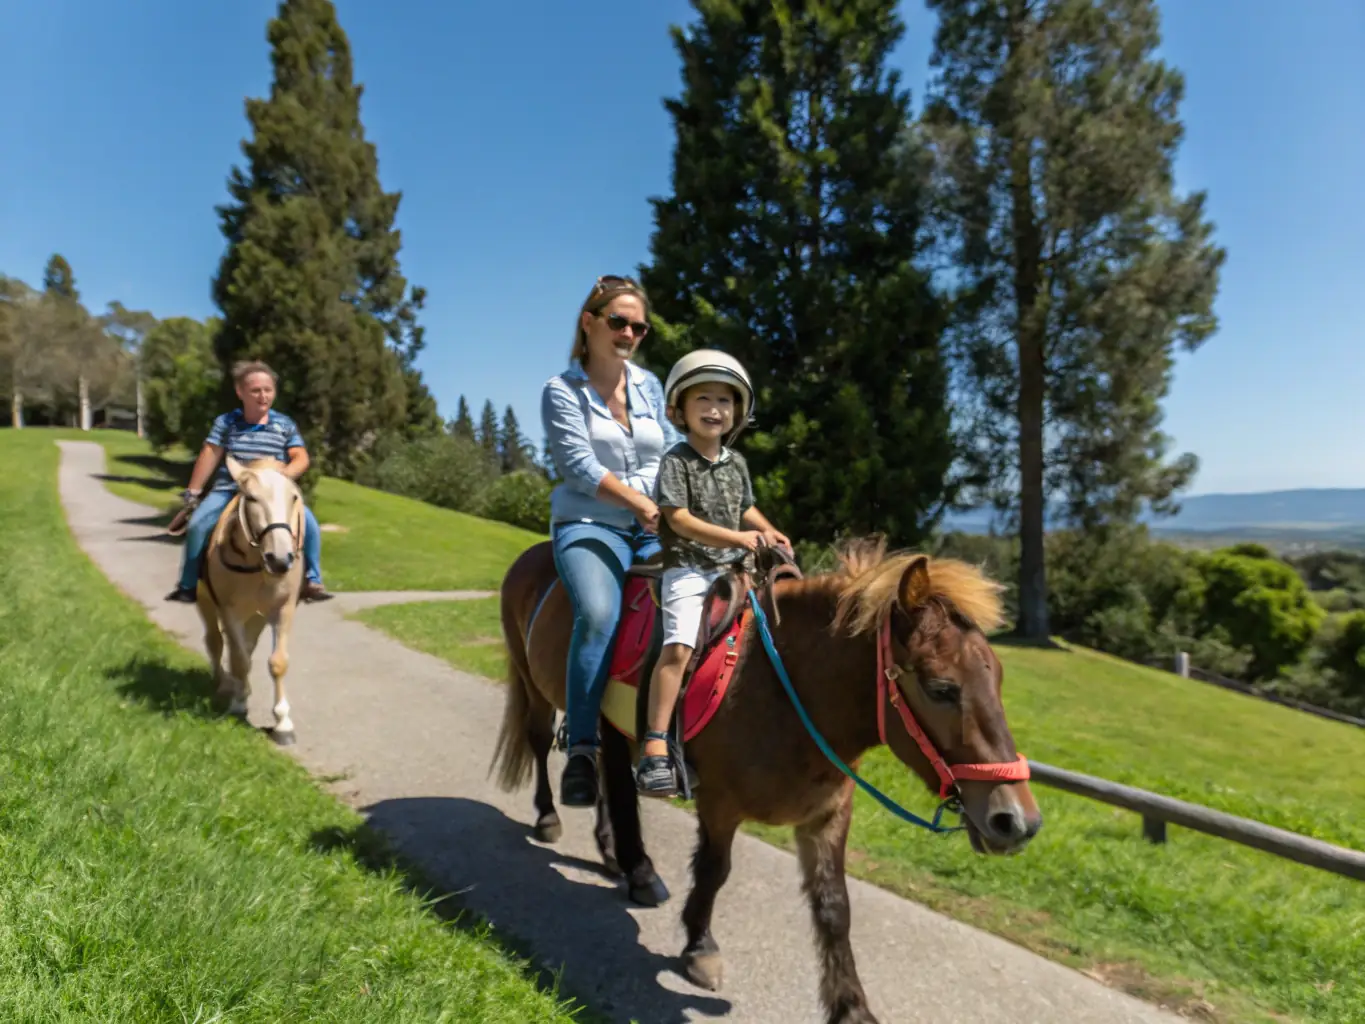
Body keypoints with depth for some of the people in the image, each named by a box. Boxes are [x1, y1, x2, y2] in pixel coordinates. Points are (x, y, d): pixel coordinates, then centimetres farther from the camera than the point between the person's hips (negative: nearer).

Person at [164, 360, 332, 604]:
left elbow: (301, 459, -3)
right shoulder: (226, 422, 6)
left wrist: (283, 475, -23)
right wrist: (193, 492, 1)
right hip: (228, 490, 0)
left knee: (308, 522, -21)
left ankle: (312, 581, -8)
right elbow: (208, 457, 4)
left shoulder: (285, 425, 4)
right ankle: (188, 585, -4)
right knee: (197, 524, -21)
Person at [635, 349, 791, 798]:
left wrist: (766, 530, 3)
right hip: (687, 569, -7)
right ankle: (655, 746, -21)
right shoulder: (676, 460, -8)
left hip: (733, 569, 7)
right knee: (679, 644, -25)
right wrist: (735, 537, -20)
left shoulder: (736, 462, 12)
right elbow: (680, 519, -15)